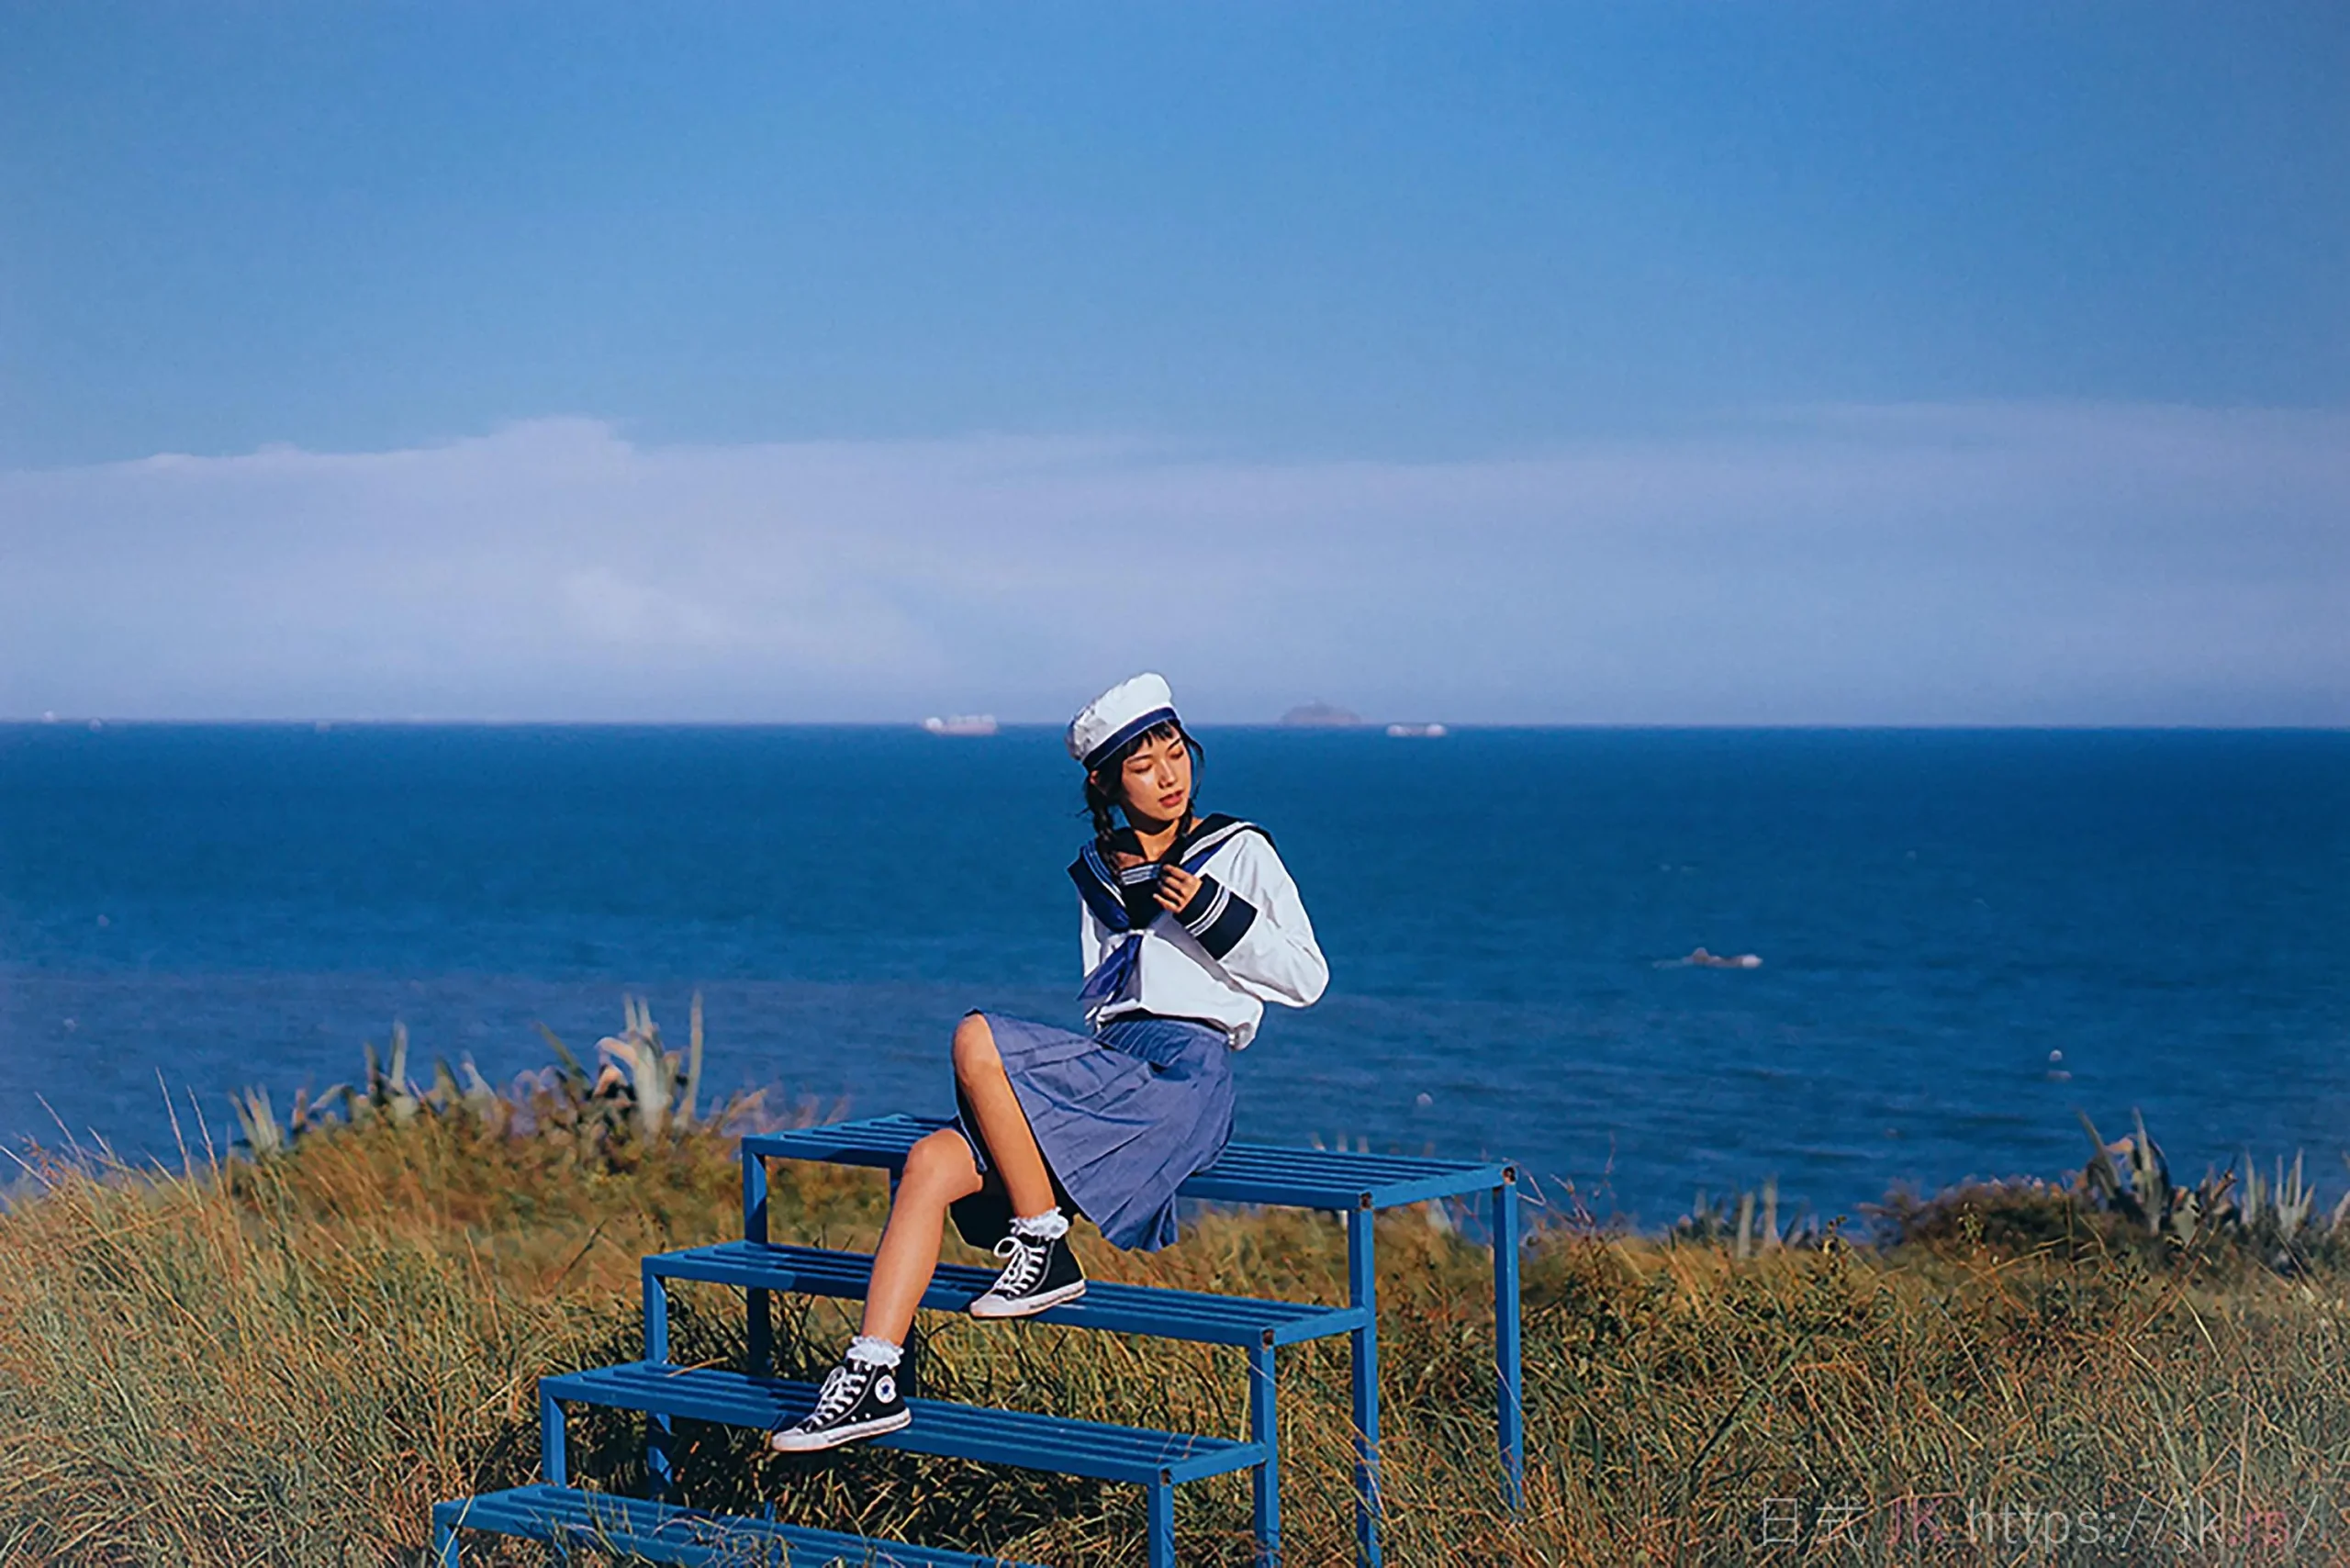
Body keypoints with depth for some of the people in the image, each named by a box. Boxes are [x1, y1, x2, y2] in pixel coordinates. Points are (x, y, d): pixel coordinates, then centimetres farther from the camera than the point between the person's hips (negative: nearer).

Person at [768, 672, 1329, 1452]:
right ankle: (872, 1374, -21)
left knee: (977, 1041, -27)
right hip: (1109, 1069, 6)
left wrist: (1213, 912, -8)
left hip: (1184, 1076, -6)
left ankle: (1044, 1249, -17)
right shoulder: (1097, 870, 22)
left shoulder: (1241, 852, 6)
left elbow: (1307, 977, 1)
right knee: (930, 1163, -18)